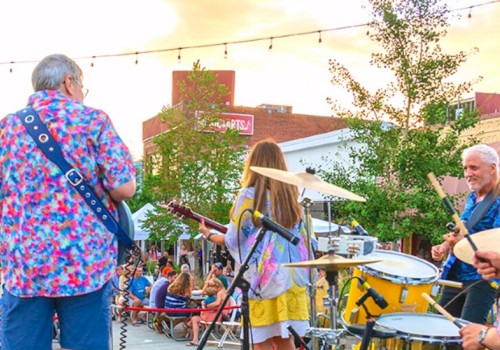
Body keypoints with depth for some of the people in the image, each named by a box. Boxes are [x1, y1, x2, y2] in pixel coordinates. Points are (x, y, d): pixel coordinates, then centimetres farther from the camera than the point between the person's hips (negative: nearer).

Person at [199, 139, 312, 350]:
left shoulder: (249, 195, -8)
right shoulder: (290, 195, 8)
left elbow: (233, 241, -3)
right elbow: (302, 239, 14)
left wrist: (209, 235, 15)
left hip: (262, 278, -5)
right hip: (289, 277, 6)